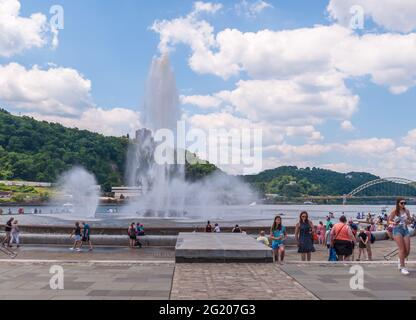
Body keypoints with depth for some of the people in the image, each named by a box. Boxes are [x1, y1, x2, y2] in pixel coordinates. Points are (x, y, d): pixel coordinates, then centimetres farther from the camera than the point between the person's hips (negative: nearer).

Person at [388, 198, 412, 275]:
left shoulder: (407, 211, 5)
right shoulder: (394, 212, -5)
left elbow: (409, 221, 14)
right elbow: (389, 221, 2)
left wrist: (408, 221, -10)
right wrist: (393, 223, -20)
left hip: (405, 230, 4)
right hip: (397, 230, -4)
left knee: (407, 250, 1)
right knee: (402, 249, -10)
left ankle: (401, 261, 30)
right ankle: (403, 267, -2)